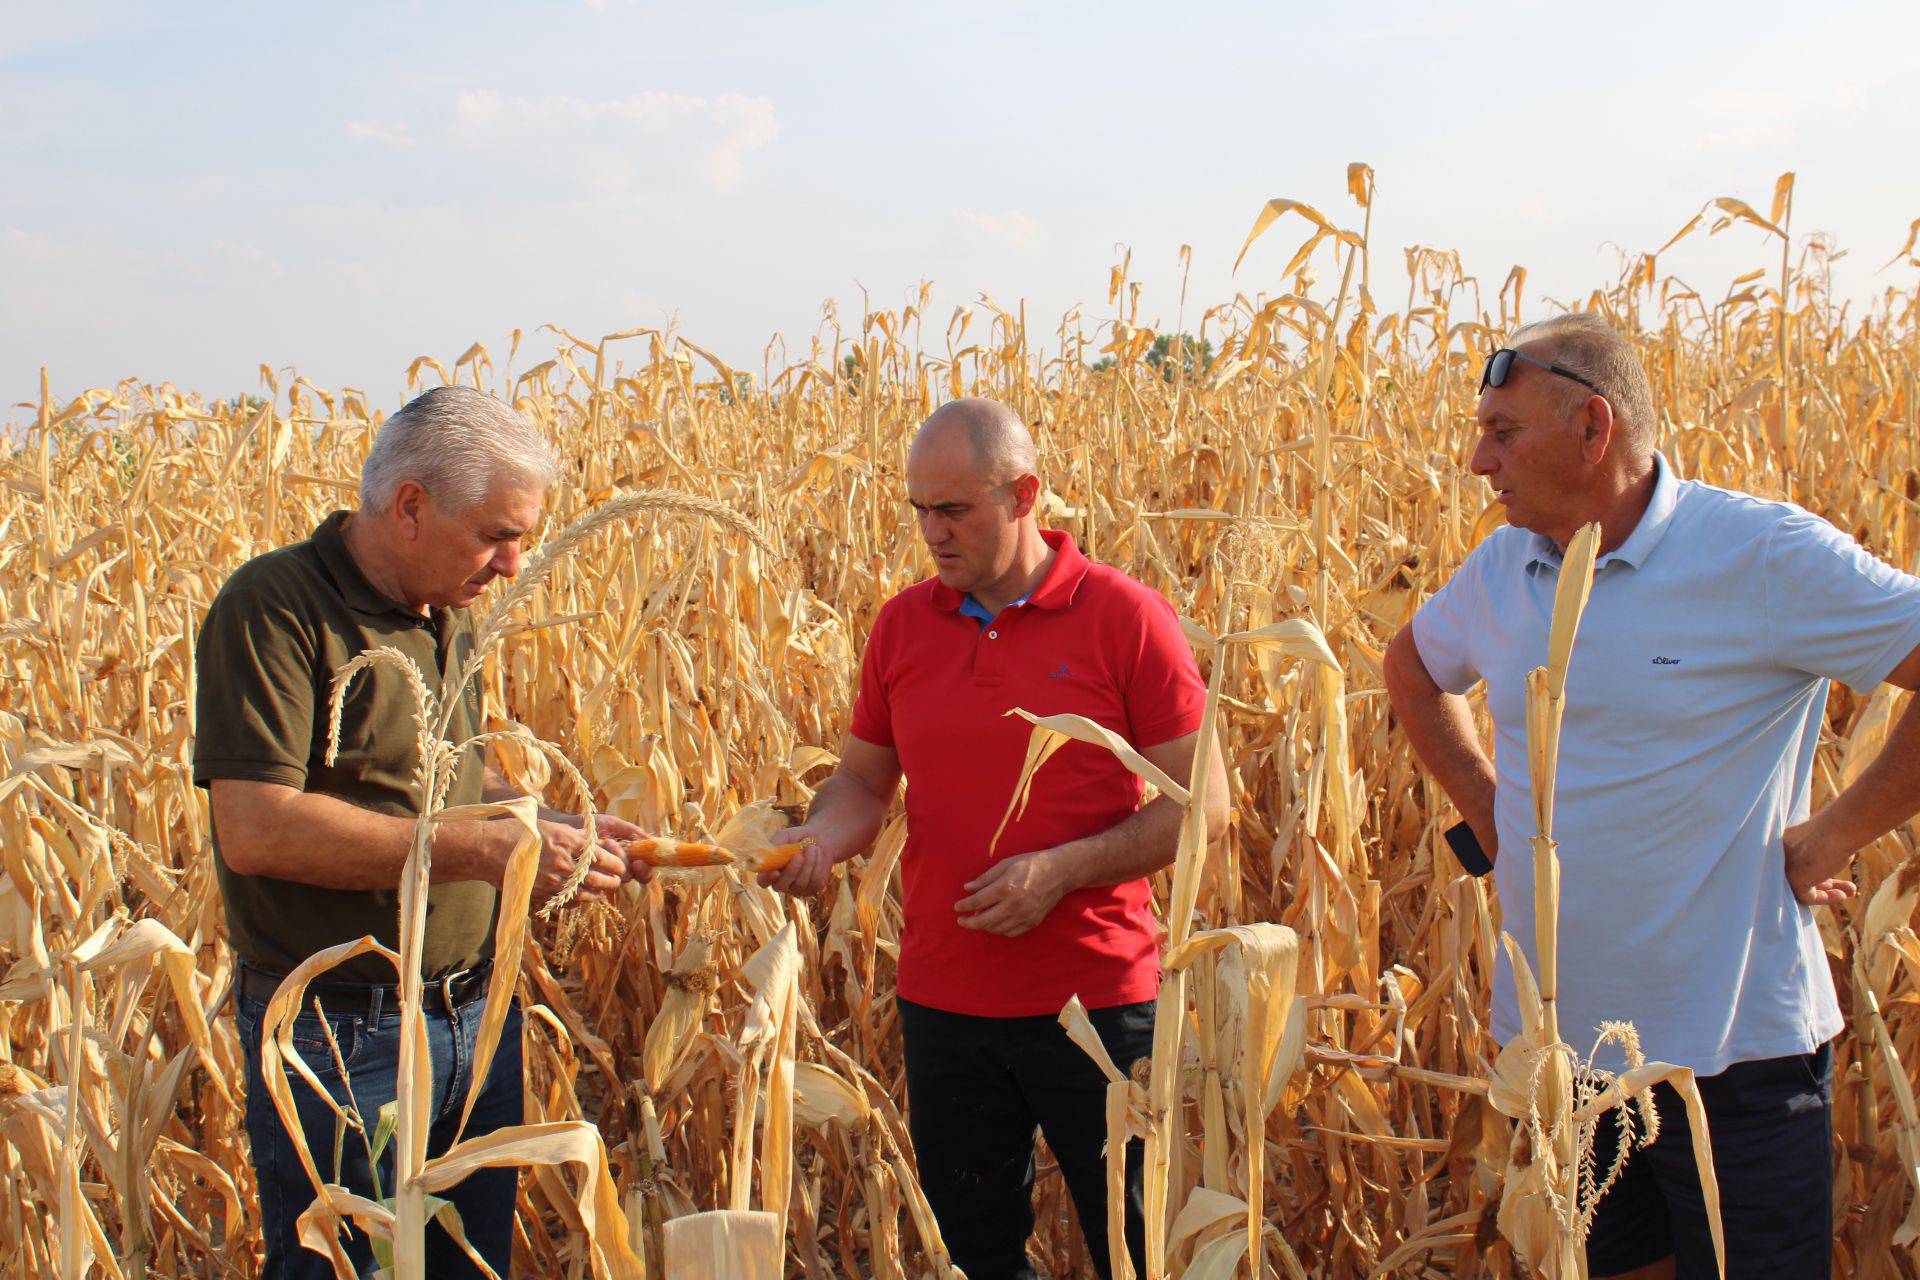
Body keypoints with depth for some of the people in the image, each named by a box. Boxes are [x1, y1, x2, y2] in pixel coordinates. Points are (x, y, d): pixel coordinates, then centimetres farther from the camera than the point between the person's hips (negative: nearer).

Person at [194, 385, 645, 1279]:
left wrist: (551, 827, 5)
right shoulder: (273, 608, -16)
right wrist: (482, 850, -25)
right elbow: (254, 829, -25)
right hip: (345, 1038, -8)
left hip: (478, 1019, 8)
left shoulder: (448, 616, 11)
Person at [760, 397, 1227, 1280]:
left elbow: (1202, 804, -8)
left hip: (1095, 1001, -3)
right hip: (943, 1001, 4)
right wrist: (820, 837, -9)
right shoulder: (902, 625, 4)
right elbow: (864, 779, 14)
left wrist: (1060, 870, -18)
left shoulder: (1124, 617, -9)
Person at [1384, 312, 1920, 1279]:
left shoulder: (1767, 556, -14)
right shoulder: (1502, 568, 5)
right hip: (1552, 1044, 6)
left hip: (1732, 1055, -5)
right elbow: (1412, 666, 25)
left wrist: (1830, 837, -14)